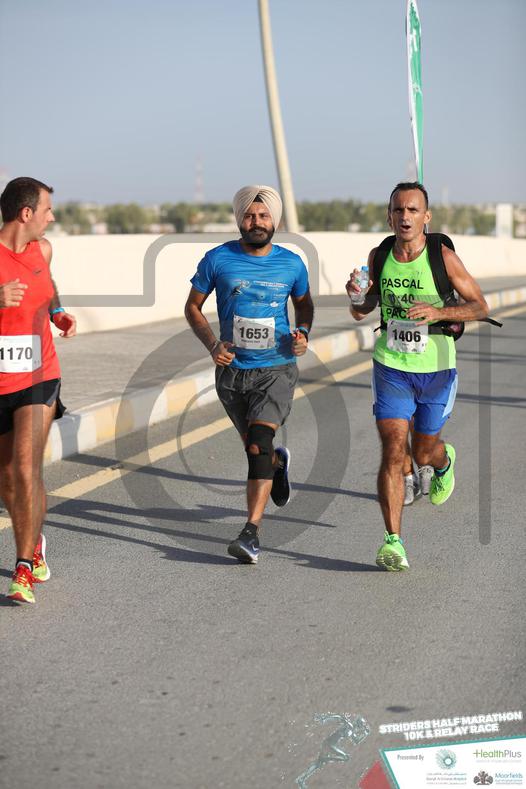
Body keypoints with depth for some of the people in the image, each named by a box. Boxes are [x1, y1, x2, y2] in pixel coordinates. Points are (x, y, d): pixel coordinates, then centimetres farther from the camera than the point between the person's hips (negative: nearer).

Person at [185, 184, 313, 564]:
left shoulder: (292, 263, -1)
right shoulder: (218, 259, -4)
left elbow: (304, 303, 18)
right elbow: (193, 307, 6)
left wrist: (303, 333, -3)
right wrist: (212, 343, -11)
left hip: (277, 369, -2)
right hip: (232, 371, 2)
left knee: (259, 444, -20)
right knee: (255, 449, 14)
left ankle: (252, 532, -21)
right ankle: (278, 462, 53)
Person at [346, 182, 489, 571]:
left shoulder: (443, 256, -12)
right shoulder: (379, 256, -2)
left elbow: (481, 307, -8)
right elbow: (361, 312, 10)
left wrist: (438, 312, -25)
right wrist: (357, 295, -13)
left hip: (437, 370, -1)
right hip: (392, 367, 1)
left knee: (424, 454, 14)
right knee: (394, 453, -11)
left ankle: (445, 461, 52)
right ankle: (393, 540, -6)